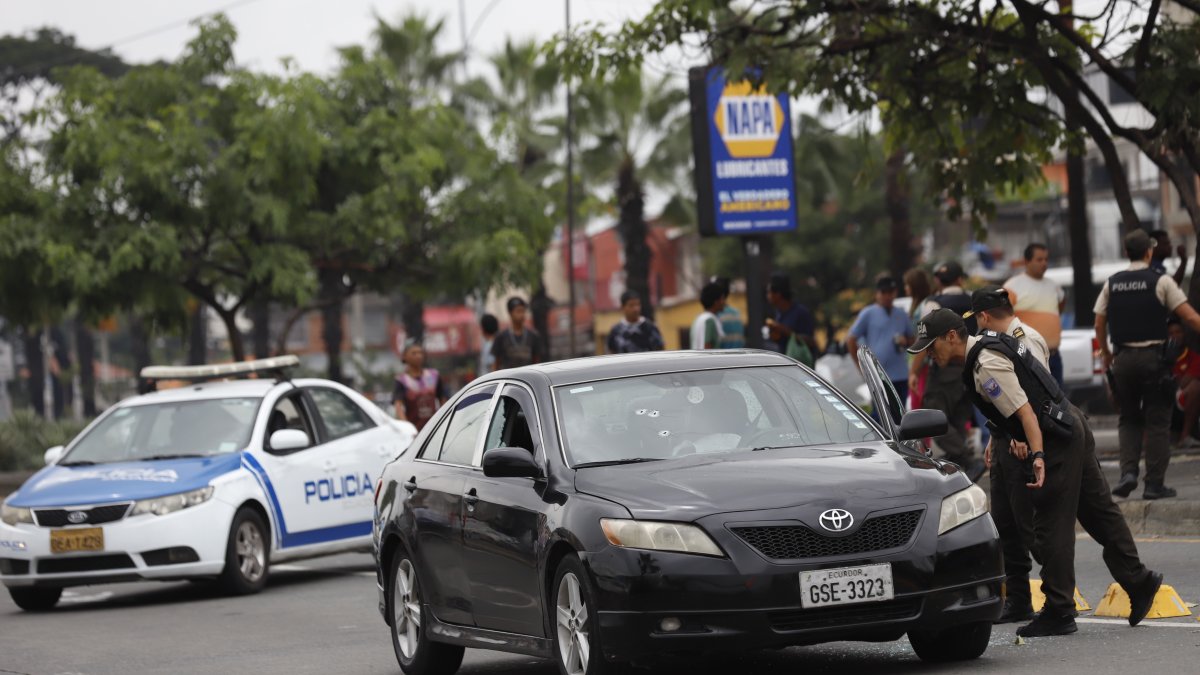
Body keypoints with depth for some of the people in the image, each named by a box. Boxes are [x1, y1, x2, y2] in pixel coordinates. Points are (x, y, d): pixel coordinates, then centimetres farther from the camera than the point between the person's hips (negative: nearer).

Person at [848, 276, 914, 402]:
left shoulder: (902, 316, 14)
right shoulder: (868, 314, 1)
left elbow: (912, 340, 23)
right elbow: (851, 340, 0)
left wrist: (905, 341, -1)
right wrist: (861, 366, -4)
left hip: (901, 376, 5)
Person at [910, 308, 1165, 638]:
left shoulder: (986, 366, -19)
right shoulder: (988, 343, 12)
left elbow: (1025, 411, -25)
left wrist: (1038, 456, -33)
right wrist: (1019, 437, 12)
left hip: (1057, 439, -11)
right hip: (1071, 424, 11)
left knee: (1051, 526, -5)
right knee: (1099, 511, 18)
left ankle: (1058, 612, -1)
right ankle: (1138, 582, 26)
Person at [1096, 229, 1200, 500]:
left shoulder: (1111, 284, 6)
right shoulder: (1161, 281, -5)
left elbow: (1099, 324, 9)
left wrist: (1106, 354, 23)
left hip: (1123, 358, 3)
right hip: (1154, 356, -3)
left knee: (1129, 419, 16)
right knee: (1157, 422, 4)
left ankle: (1128, 471, -2)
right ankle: (1154, 483, 2)